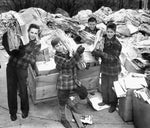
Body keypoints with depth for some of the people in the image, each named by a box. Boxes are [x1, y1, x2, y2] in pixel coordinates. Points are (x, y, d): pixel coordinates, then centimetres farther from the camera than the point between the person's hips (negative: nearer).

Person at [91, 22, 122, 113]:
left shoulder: (117, 44, -21)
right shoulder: (104, 39, -3)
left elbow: (113, 58, -23)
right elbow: (100, 53, 6)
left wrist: (102, 53, -32)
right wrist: (96, 52, -15)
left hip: (113, 69, -6)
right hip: (104, 67, 6)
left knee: (111, 87, 6)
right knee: (104, 85, 18)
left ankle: (113, 104, 26)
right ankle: (105, 100, 40)